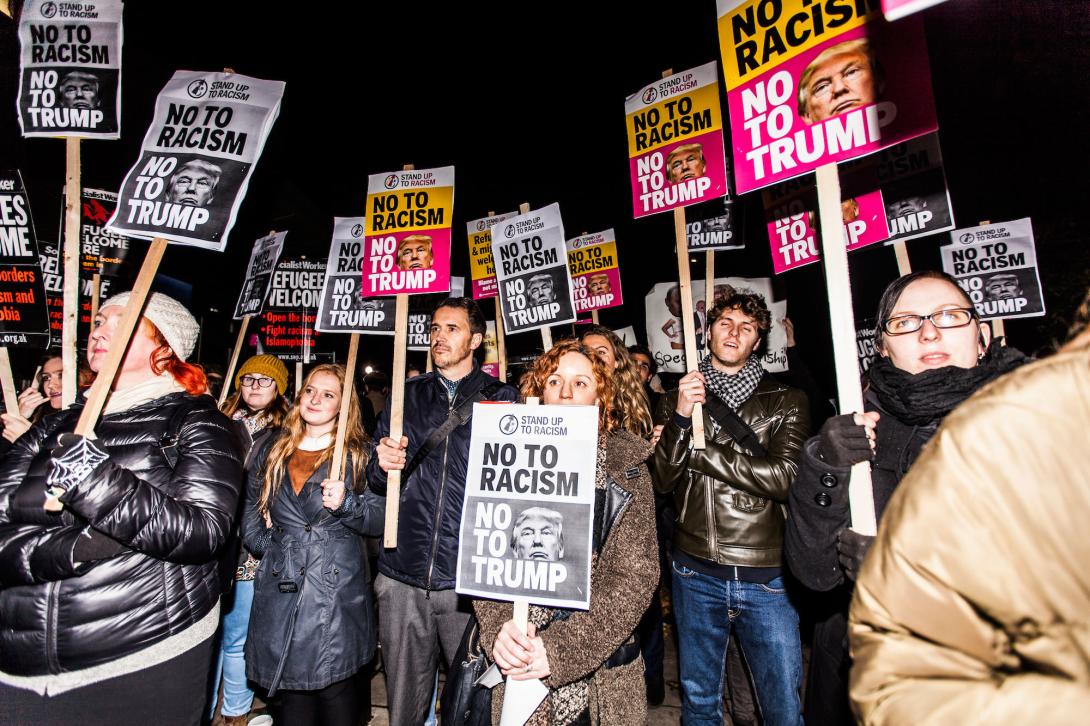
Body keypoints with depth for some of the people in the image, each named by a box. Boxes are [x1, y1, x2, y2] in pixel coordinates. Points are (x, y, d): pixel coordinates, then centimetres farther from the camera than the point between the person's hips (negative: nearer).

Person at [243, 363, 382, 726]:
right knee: (292, 691, 9)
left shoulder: (358, 453, 1)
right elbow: (250, 506, 20)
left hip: (338, 590, -3)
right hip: (280, 587, 3)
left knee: (335, 688, 1)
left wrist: (346, 504, -20)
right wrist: (267, 545, 7)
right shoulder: (273, 449, 12)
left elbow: (380, 519, -3)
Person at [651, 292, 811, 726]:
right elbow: (662, 479, -3)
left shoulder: (786, 402, 1)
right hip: (695, 573, 2)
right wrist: (682, 416, -18)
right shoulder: (677, 399, 6)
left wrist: (698, 452, -11)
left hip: (766, 576, -1)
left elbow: (784, 477, -14)